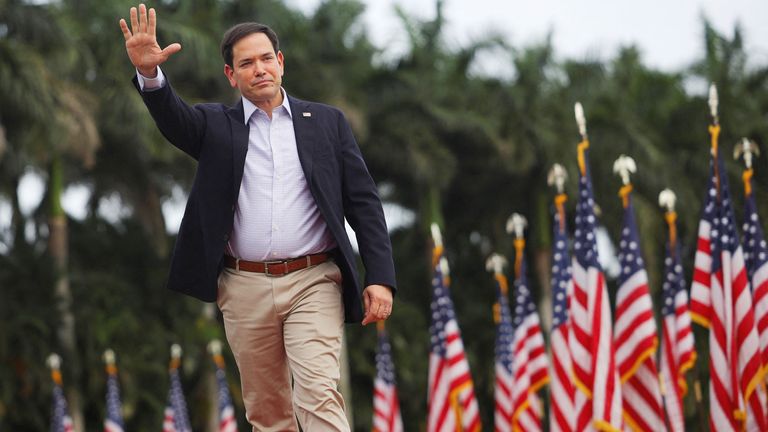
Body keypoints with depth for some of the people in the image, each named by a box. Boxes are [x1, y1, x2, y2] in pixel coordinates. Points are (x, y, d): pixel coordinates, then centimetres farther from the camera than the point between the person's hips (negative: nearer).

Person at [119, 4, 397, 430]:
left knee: (319, 395, -16)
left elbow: (364, 202, 5)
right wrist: (149, 73, -35)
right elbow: (173, 117, -13)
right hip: (246, 289, 2)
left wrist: (380, 277, -5)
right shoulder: (216, 125, 8)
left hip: (313, 283, -2)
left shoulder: (327, 122, 8)